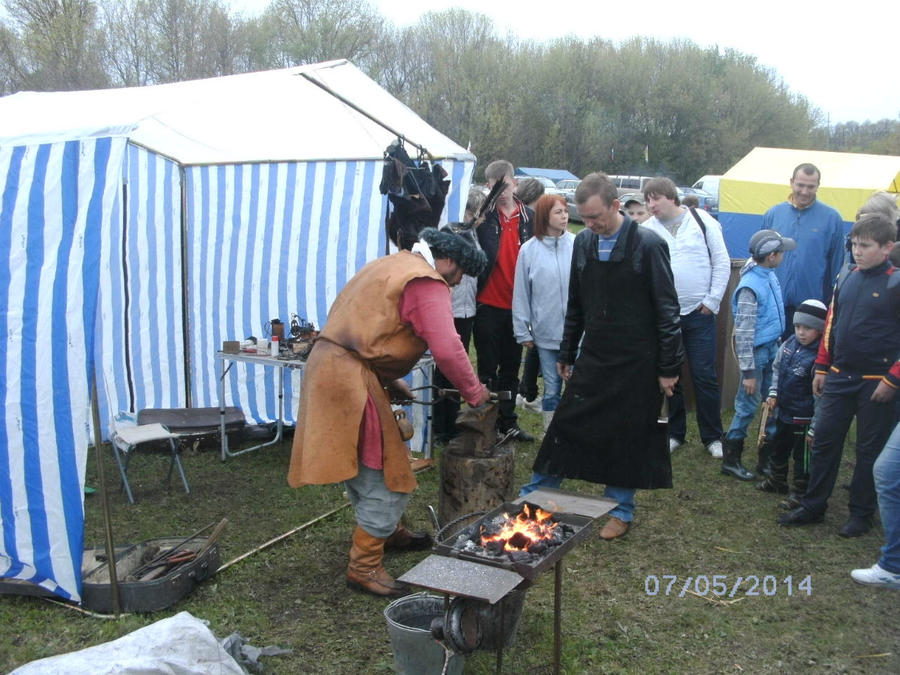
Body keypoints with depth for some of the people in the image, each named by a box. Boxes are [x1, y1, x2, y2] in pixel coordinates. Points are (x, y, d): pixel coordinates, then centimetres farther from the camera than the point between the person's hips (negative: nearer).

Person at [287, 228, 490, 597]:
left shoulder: (391, 265, 20)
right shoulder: (426, 283, -11)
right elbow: (447, 349, -20)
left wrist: (390, 381, 18)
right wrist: (475, 393, -5)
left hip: (329, 365, 10)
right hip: (349, 379, -10)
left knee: (363, 465, 25)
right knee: (385, 474, -2)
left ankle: (385, 531, 43)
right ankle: (364, 567, 6)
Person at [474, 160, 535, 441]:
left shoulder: (529, 217, 4)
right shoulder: (483, 215, -5)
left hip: (516, 306, 4)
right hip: (487, 304, -4)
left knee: (511, 367, 15)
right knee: (488, 369, 5)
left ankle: (507, 420, 27)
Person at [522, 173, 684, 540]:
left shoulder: (649, 244, -12)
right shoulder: (583, 242, 4)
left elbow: (666, 309, -9)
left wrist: (669, 367, -9)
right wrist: (566, 354, 15)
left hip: (635, 364, -4)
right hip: (592, 358, 4)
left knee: (627, 437, 6)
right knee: (564, 426, 6)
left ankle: (621, 510, 24)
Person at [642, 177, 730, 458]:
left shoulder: (702, 221, -1)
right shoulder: (646, 230, 2)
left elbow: (722, 263, 1)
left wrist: (712, 301, -3)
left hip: (699, 313, -2)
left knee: (705, 376, 1)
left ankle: (713, 437, 15)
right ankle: (675, 433, 25)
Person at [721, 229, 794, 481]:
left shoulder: (769, 274, 2)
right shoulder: (750, 286, -23)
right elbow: (743, 333, -22)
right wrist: (748, 371, -20)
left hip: (773, 347, 8)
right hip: (756, 351, -8)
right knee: (748, 405, -1)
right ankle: (730, 460, 11)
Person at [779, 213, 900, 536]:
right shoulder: (846, 279, 7)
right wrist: (822, 368, 13)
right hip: (839, 377, 5)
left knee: (870, 449, 7)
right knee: (824, 440, 8)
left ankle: (861, 513, 20)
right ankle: (813, 506, 19)